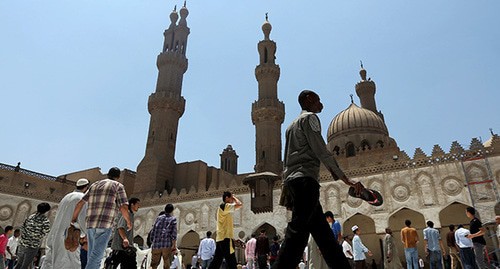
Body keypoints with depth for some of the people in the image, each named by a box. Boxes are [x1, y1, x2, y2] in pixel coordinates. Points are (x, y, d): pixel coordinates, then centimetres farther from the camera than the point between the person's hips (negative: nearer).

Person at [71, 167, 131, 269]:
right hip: (105, 225, -6)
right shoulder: (118, 186, 2)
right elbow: (124, 208, -8)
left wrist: (74, 218, 34)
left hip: (91, 224, 6)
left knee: (93, 255, 14)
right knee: (96, 256, -10)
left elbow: (80, 203, 17)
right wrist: (129, 222, 8)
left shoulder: (94, 185, 18)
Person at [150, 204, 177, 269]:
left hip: (156, 245, 4)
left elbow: (153, 231, 14)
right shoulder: (173, 219, 4)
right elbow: (174, 232, -7)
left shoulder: (158, 218, 15)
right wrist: (174, 245, -8)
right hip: (167, 245, -4)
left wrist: (152, 243, 20)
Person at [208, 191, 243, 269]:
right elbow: (240, 204, -18)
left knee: (216, 261, 11)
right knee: (231, 261, -8)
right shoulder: (226, 206, -9)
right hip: (226, 238, -10)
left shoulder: (221, 207, 20)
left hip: (220, 238, 10)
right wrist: (234, 197, -2)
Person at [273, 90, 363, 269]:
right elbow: (321, 152, -7)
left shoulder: (292, 125, 29)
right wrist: (345, 179, -6)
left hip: (292, 180, 10)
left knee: (324, 233, 9)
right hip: (305, 180, -9)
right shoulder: (310, 118, 3)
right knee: (296, 236, -17)